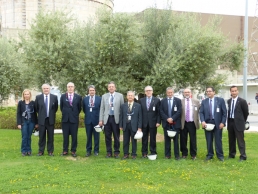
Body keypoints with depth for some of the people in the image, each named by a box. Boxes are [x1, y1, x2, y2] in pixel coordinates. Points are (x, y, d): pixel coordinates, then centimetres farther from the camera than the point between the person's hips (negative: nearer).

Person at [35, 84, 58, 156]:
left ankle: (50, 151, 13)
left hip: (51, 120, 0)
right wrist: (41, 114, 10)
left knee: (50, 136, 5)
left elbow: (56, 108, 11)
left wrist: (51, 114, 9)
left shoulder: (54, 97, 1)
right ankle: (41, 151, 14)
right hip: (42, 120, 0)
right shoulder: (38, 97, 0)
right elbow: (36, 108, 11)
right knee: (41, 136, 6)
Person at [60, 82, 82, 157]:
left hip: (74, 119, -1)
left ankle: (73, 151, 11)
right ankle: (65, 150, 14)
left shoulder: (78, 97, 1)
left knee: (74, 136, 2)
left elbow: (79, 108, 10)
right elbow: (61, 107, 14)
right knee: (65, 136, 6)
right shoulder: (63, 96, 4)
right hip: (65, 119, 1)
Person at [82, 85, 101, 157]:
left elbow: (101, 109, 2)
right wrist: (87, 114, 9)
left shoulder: (99, 99, -1)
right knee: (88, 136, 6)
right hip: (88, 120, 2)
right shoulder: (85, 99, 6)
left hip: (96, 119, -2)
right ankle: (88, 151, 13)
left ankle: (96, 150, 13)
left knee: (96, 136, 4)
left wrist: (100, 118, 1)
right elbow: (84, 109, 15)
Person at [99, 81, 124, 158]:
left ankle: (116, 152, 13)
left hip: (116, 118, -2)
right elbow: (102, 109, 8)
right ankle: (109, 152, 15)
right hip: (107, 118, 2)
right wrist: (101, 120, 2)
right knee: (107, 137, 5)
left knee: (116, 137, 2)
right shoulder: (104, 96, 9)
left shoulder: (120, 96, 3)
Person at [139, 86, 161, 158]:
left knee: (153, 139, 4)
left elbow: (159, 112, -1)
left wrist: (158, 122, -8)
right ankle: (144, 153, 15)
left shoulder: (157, 100, 2)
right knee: (144, 138, 7)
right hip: (144, 123, 2)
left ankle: (153, 153, 13)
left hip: (153, 123, -2)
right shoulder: (141, 100, 8)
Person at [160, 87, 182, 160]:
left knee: (176, 140, 1)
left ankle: (177, 155, 5)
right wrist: (167, 119, -11)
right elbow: (161, 112, 2)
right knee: (167, 140, 5)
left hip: (175, 123, -1)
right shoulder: (163, 101, 8)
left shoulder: (178, 100, 5)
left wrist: (172, 118, -12)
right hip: (166, 123, 1)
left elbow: (179, 111, -3)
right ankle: (167, 155, 11)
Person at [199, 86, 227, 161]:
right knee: (209, 140, 6)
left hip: (218, 123, -2)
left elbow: (224, 112, -1)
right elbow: (201, 112, 4)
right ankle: (210, 155, 16)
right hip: (207, 123, 2)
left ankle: (220, 155, 11)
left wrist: (222, 122, -9)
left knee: (218, 140, 2)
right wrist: (203, 121, -12)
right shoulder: (204, 101, 9)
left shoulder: (220, 100, 1)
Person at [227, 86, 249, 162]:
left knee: (240, 140, -3)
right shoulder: (229, 101, 6)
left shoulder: (242, 101, -9)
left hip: (238, 123, -5)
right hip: (230, 122, 5)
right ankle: (232, 154, 24)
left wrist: (242, 121, 7)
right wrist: (228, 121, 9)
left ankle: (243, 156, 3)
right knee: (231, 140, 13)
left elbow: (246, 112, -1)